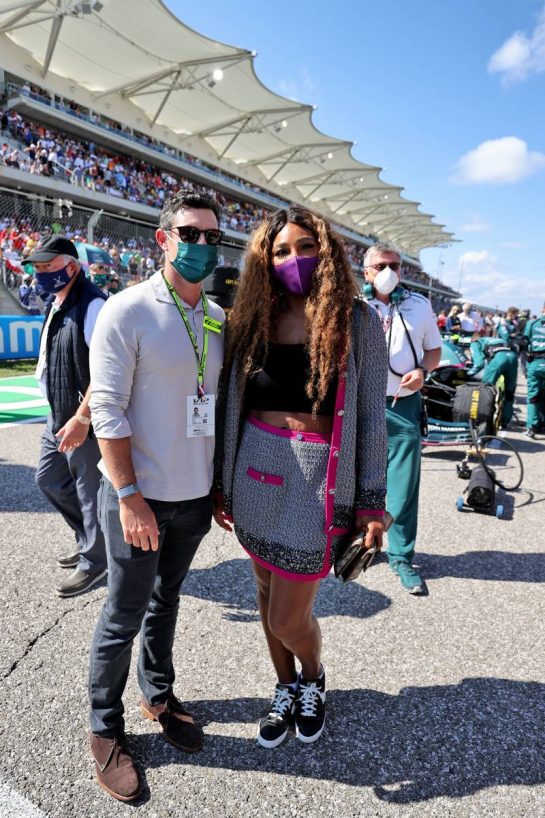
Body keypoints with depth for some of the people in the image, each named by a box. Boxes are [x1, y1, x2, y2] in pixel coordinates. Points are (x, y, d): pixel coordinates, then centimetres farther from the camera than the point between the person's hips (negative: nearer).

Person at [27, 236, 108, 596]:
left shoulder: (91, 304, -19)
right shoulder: (56, 304, 11)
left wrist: (82, 419, -25)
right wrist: (61, 415, 17)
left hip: (85, 418, -10)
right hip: (60, 415, 10)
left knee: (89, 489, 3)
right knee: (49, 477, 20)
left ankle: (94, 561, 22)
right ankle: (89, 537, 38)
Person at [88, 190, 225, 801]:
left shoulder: (219, 319, 5)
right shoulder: (128, 311, -12)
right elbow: (107, 409, -15)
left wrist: (222, 486, 11)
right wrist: (129, 496, -18)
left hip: (195, 496, 5)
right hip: (140, 498, -5)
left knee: (165, 602, 22)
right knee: (123, 616, 9)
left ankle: (158, 696, 42)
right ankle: (105, 729, 30)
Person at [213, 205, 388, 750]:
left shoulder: (356, 321, -5)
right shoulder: (251, 318, 4)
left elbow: (371, 414, -3)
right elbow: (230, 405, 8)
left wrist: (372, 501, -4)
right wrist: (221, 482, 9)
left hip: (317, 475, -3)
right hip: (255, 468, 4)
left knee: (287, 618, 3)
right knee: (267, 593, 18)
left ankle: (313, 678, 39)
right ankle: (285, 689, 44)